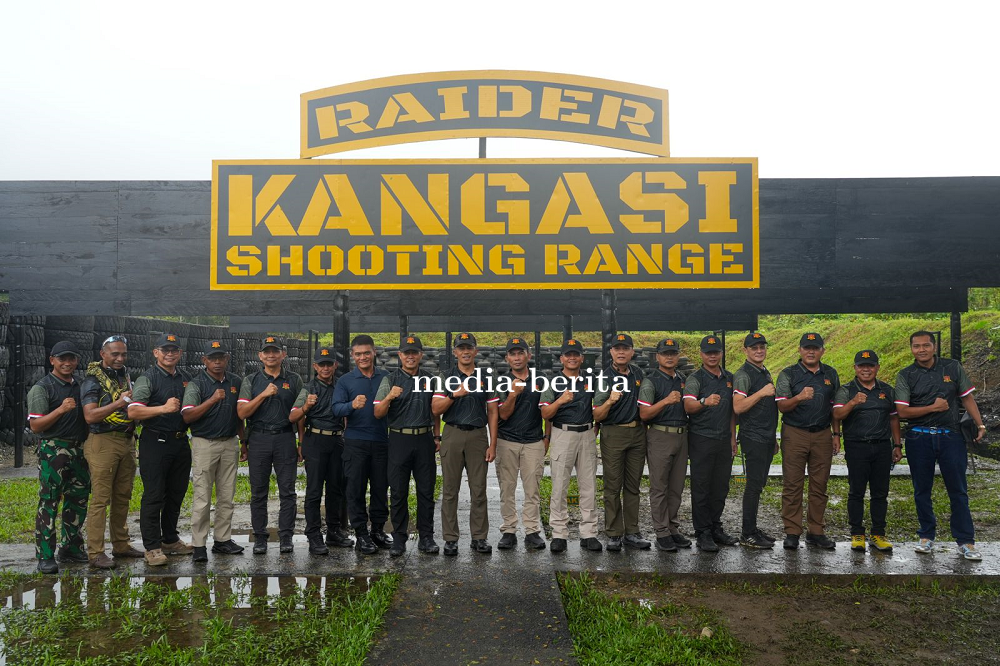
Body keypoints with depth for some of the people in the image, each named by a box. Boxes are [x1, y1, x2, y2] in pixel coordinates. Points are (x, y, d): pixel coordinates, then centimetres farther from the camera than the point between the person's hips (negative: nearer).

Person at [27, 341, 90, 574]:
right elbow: (35, 426, -11)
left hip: (79, 449, 6)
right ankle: (45, 556, 0)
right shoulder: (42, 388, -4)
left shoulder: (81, 386, 15)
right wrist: (61, 409, -23)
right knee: (48, 503, -5)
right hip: (53, 451, -6)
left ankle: (71, 548, 21)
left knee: (78, 501, 10)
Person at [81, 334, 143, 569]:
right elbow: (90, 416, -17)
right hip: (103, 442, -7)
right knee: (100, 499, -6)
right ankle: (96, 553, -1)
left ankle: (121, 544, 22)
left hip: (127, 441, 7)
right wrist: (118, 403, -24)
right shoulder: (93, 380, -6)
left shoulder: (125, 376, 16)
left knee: (123, 497, 13)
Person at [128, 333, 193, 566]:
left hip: (181, 441, 6)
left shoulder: (185, 379, 14)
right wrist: (164, 408, -23)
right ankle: (152, 547, 5)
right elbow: (133, 411, -16)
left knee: (176, 494, 13)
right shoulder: (147, 378, -5)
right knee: (153, 496, -3)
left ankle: (170, 540, 26)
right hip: (155, 442, -6)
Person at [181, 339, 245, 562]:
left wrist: (243, 441, 16)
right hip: (204, 444, -4)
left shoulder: (236, 382, 9)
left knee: (227, 496, 9)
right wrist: (212, 400, -25)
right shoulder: (196, 384, -5)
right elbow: (187, 416, -17)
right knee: (202, 497, -3)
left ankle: (223, 540, 18)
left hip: (230, 444, 5)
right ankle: (199, 545, 4)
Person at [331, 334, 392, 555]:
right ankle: (361, 533, 12)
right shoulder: (345, 381, 4)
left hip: (383, 440, 2)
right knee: (356, 489, 2)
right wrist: (353, 405, -28)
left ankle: (378, 529, 21)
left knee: (381, 488, 8)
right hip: (356, 442, -2)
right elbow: (336, 409, -9)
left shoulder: (387, 378, 9)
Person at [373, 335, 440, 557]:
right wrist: (389, 397, -22)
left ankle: (426, 537, 14)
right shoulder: (390, 380, 1)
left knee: (426, 491, 5)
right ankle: (399, 539, 11)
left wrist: (437, 437, 13)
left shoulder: (429, 379, 11)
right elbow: (378, 413, -4)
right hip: (399, 439, -2)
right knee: (399, 492, 2)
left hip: (424, 439, 2)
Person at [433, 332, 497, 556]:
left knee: (479, 489, 3)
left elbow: (492, 413, 7)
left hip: (478, 436, 1)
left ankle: (479, 537, 13)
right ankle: (450, 539, 11)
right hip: (452, 435, 0)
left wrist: (492, 444, 0)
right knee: (450, 489, 2)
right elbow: (435, 409, -1)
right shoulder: (446, 378, 6)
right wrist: (454, 395, -17)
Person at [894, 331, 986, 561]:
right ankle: (927, 537, 21)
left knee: (958, 490, 3)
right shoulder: (905, 375, 0)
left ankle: (965, 541, 10)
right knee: (922, 490, 8)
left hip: (950, 436, 0)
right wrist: (933, 407, -14)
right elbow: (902, 411, -6)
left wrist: (980, 424, 1)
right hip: (918, 438, 0)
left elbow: (967, 397, 8)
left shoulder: (953, 367, 3)